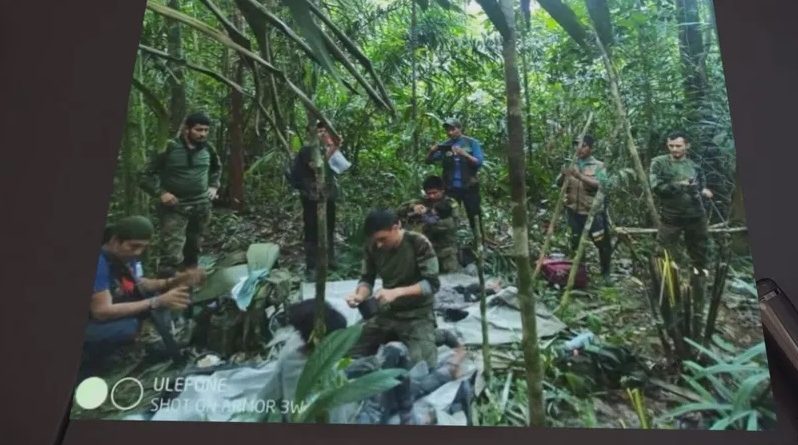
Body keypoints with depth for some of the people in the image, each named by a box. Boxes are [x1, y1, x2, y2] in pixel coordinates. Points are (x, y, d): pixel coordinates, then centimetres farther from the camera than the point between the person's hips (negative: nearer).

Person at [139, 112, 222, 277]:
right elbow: (146, 175, -6)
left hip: (201, 206, 5)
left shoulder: (207, 149, 3)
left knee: (194, 249, 18)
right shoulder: (169, 148, -11)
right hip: (175, 208, -5)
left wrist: (213, 186, 11)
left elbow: (217, 169, 24)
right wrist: (160, 193, -16)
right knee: (172, 253, -14)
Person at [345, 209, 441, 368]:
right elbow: (367, 279, 2)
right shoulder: (372, 247, -8)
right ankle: (395, 338, 19)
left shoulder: (419, 243, -20)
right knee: (352, 352, -2)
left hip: (418, 314, -4)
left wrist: (397, 292, -32)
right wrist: (359, 295, -21)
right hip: (387, 312, 5)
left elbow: (432, 284, -20)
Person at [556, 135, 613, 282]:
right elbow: (558, 183, 6)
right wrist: (563, 175, -17)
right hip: (574, 211, 3)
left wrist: (581, 176, -28)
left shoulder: (598, 166, -2)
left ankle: (605, 272, 22)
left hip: (593, 212, -3)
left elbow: (601, 185, -17)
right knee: (575, 243, 11)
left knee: (602, 243, 3)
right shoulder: (571, 164, 9)